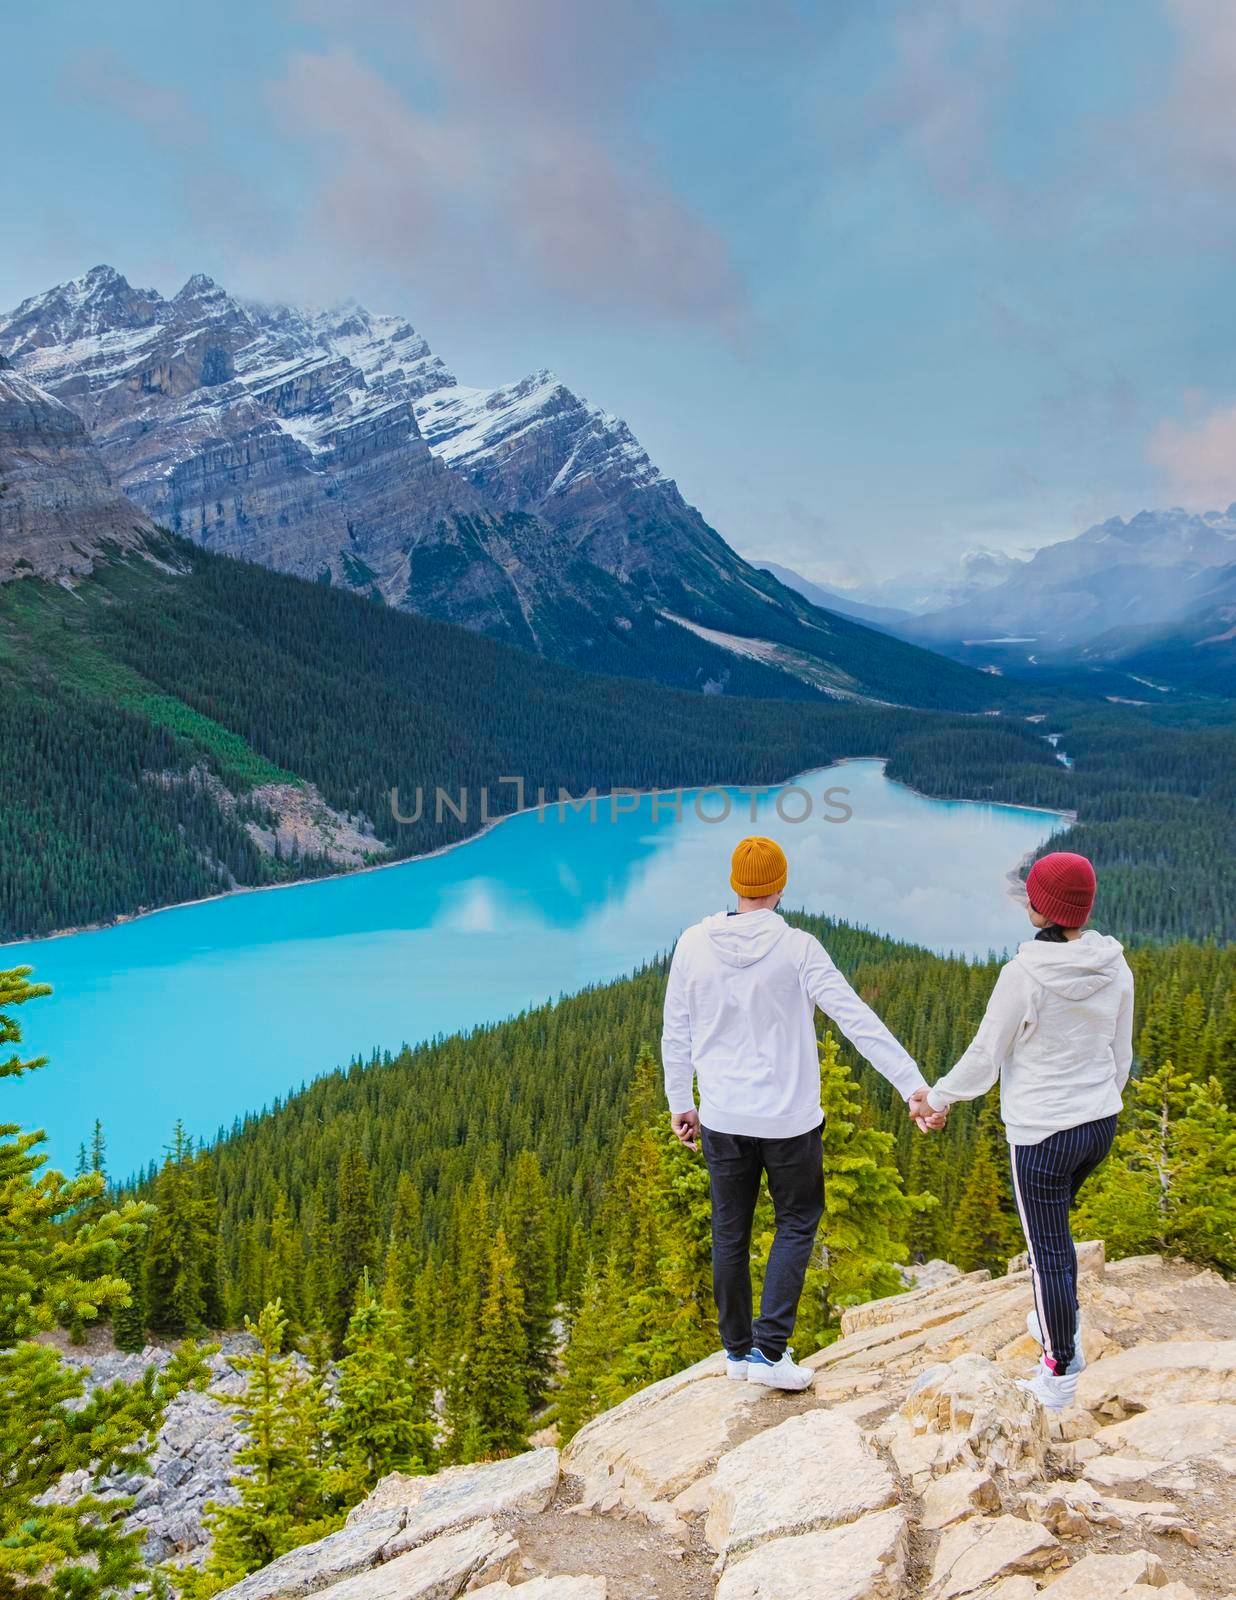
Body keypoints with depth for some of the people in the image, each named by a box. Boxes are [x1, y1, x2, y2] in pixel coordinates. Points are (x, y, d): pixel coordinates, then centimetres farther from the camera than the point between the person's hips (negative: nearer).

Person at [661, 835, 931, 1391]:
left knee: (730, 1232, 16)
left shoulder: (693, 944, -5)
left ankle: (738, 1349, 30)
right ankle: (770, 1351, 9)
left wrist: (680, 1102, 14)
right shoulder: (797, 949, -15)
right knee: (796, 1224, 15)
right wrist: (915, 1086, -16)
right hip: (789, 1119, -3)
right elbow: (859, 1022, -18)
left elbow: (676, 1034, 2)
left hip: (722, 1118, 3)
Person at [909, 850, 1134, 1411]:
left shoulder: (1023, 974, -22)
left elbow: (985, 1057, -13)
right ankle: (1063, 1325, 41)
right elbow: (1120, 1054, 7)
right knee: (1052, 1225, 30)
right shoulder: (1114, 967, -5)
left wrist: (937, 1097, 4)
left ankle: (1061, 1374, 22)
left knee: (1049, 1251, 9)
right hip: (1101, 1123, 7)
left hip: (1042, 1133, -6)